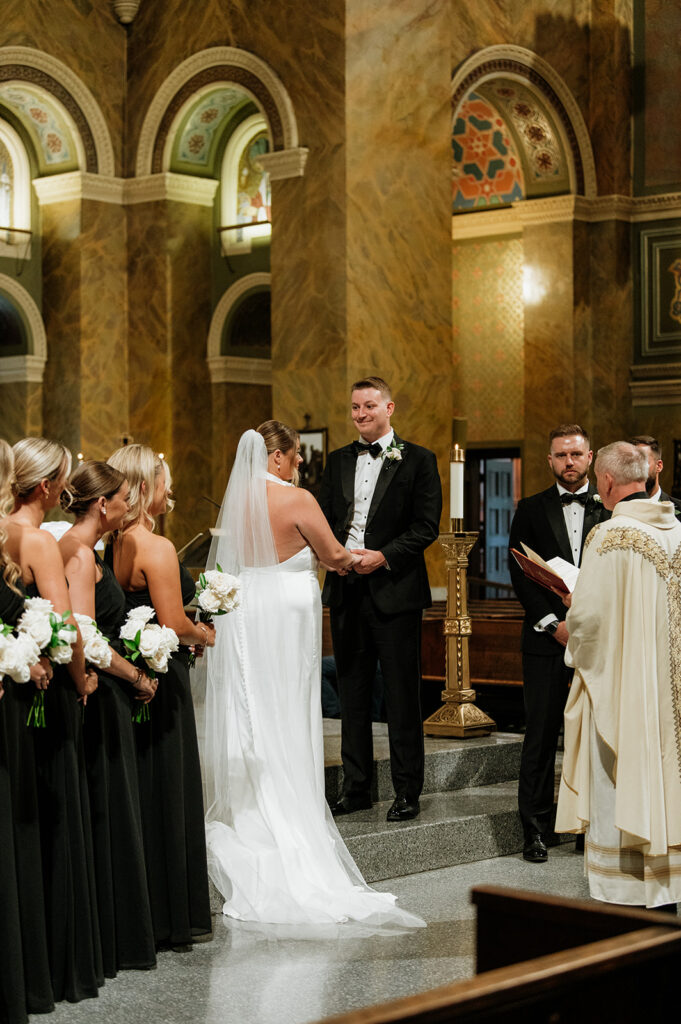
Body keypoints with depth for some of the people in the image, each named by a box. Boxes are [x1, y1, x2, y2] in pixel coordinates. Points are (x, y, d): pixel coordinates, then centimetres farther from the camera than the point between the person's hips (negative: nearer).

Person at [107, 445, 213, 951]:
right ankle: (174, 917, 11)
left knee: (133, 792, 14)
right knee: (169, 794, 2)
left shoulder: (110, 545, 6)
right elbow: (174, 623, -21)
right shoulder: (156, 548, -18)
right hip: (162, 681, -8)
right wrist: (205, 633, -1)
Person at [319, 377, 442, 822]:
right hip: (347, 590, 5)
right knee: (352, 694, 10)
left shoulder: (417, 460, -1)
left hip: (395, 590, -5)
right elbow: (324, 518, 15)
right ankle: (356, 787, 19)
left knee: (403, 697, 0)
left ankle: (408, 791, 8)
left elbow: (427, 526, -7)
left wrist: (383, 556, -17)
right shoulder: (338, 461, 13)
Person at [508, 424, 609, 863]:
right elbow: (520, 574, 2)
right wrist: (553, 623, -8)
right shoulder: (531, 510, 8)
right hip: (547, 639, 0)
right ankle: (537, 829, 7)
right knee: (541, 736, 1)